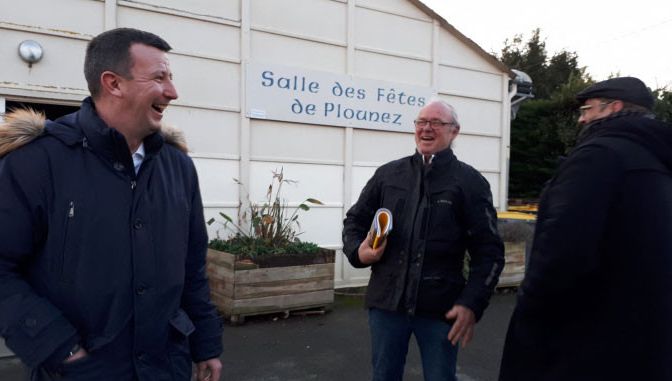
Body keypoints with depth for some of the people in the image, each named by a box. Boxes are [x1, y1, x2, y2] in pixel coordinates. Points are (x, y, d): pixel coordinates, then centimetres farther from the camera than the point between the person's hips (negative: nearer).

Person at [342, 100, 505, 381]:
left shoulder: (469, 182, -1)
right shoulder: (388, 174, 8)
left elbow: (488, 251, -3)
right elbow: (355, 219, 16)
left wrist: (472, 304, -13)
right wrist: (358, 250, -6)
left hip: (440, 307, -2)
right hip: (386, 301, 3)